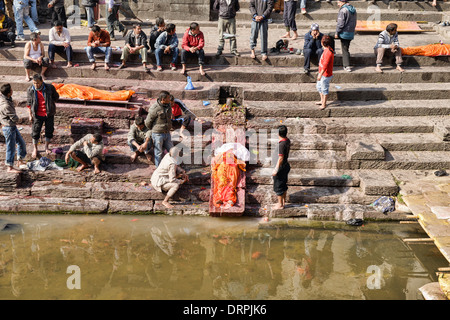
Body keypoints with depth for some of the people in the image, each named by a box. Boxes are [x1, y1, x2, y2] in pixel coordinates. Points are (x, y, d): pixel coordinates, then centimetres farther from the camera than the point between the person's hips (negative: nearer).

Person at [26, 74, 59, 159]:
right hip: (37, 115, 0)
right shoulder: (30, 90, -11)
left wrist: (49, 103, -1)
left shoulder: (49, 88, -14)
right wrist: (30, 115, -1)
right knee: (35, 132, 6)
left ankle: (46, 147, 35)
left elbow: (56, 97, 5)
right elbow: (29, 103, 0)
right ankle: (35, 149, 25)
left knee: (49, 131, 12)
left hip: (49, 114, 0)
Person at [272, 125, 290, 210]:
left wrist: (276, 169, -19)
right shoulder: (288, 141, -1)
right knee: (283, 184, 21)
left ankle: (280, 204, 16)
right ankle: (283, 201, 33)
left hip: (281, 167, -9)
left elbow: (281, 158, -24)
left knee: (278, 186, 5)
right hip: (286, 165, 9)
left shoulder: (282, 144, -27)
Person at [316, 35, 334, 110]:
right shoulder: (326, 50, 6)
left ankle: (324, 104, 14)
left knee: (324, 89, 2)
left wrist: (320, 74, -26)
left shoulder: (328, 52, -26)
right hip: (322, 73, 10)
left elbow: (325, 65, -28)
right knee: (319, 87, 23)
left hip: (326, 75, -10)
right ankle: (322, 101, 37)